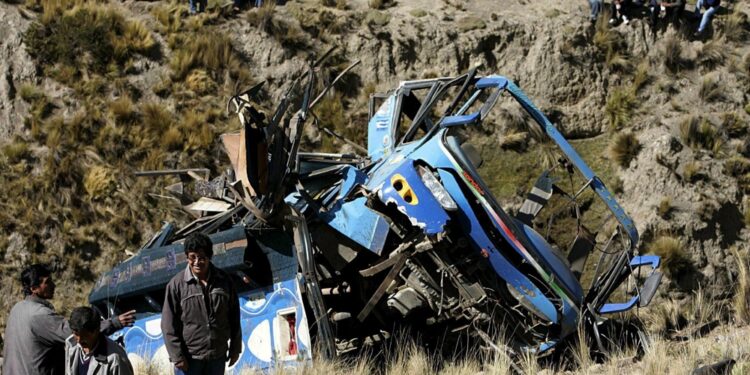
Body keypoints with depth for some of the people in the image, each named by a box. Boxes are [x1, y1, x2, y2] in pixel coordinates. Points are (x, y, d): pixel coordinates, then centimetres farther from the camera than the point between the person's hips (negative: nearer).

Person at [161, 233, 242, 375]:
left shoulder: (224, 281, 3)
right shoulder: (177, 284, -8)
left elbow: (234, 318, 10)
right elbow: (169, 325, -8)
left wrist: (235, 349, 9)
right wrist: (177, 356, -12)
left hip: (217, 357, 4)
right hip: (189, 358, -4)